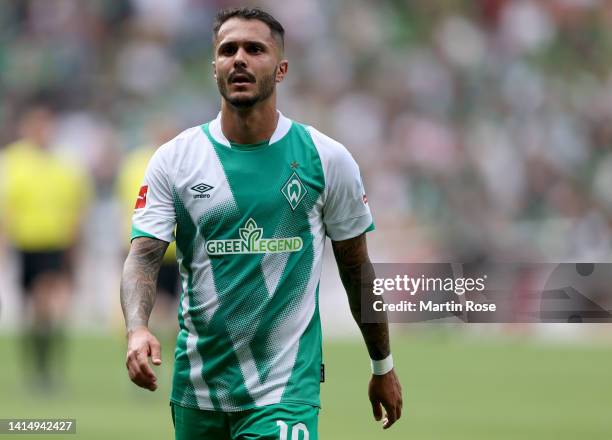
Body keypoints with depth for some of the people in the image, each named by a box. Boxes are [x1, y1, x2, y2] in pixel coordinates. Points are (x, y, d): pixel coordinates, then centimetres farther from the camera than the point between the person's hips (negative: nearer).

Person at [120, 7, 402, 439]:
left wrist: (383, 367, 14)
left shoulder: (327, 159, -1)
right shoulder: (174, 159, 0)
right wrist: (137, 329, -27)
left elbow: (356, 266, 8)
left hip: (286, 388, -2)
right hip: (197, 385, 2)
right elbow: (143, 256, -7)